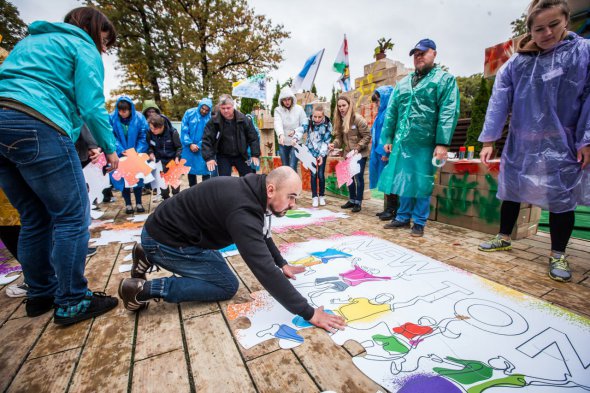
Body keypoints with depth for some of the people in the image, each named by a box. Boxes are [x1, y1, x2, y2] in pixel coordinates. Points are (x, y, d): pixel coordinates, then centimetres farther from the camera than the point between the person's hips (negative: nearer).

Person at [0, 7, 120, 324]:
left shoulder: (29, 41, 33)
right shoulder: (82, 46, 9)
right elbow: (90, 105, -5)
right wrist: (109, 148, 3)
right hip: (36, 127, -9)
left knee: (35, 219, 13)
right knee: (72, 216, -5)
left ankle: (40, 294, 23)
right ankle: (72, 303, 1)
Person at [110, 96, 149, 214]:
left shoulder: (139, 117, -11)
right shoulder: (112, 118, -11)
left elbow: (143, 137, -9)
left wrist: (138, 152, -19)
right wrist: (121, 151, -21)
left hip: (136, 154, 0)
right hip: (120, 155, 0)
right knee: (123, 177, 3)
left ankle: (139, 203, 17)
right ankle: (128, 204, 15)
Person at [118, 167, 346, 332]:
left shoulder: (252, 191, -4)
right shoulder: (243, 210, -34)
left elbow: (263, 236, 14)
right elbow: (264, 269, -37)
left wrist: (282, 264, 15)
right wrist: (308, 313, -30)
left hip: (173, 229, 9)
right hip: (165, 239, -9)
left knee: (216, 267, 26)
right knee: (227, 286, -4)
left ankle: (149, 257, 26)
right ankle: (145, 289, -3)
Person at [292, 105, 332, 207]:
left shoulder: (327, 124, -13)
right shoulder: (309, 122, -10)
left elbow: (326, 141, -14)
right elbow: (301, 129, -26)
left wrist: (321, 155, -22)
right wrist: (295, 138, -47)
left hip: (322, 153, -1)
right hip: (311, 152, 1)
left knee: (321, 175, -1)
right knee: (313, 174, 0)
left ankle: (321, 196, 19)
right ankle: (315, 197, 13)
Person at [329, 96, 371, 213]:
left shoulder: (357, 119, -17)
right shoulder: (339, 120, 2)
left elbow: (367, 136, -14)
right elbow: (339, 136, 5)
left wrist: (357, 148, -21)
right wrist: (334, 144, -15)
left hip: (360, 153, -6)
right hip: (348, 153, 6)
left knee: (358, 177, -1)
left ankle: (358, 202, 11)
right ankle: (352, 200, 28)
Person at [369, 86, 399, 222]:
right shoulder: (382, 113, 18)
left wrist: (386, 152, -24)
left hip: (387, 153, -10)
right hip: (381, 152, 10)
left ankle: (392, 210, 3)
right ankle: (388, 208, 19)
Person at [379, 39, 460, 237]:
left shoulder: (445, 79, 2)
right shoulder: (402, 83, 17)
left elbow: (448, 113, -9)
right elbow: (391, 112, 15)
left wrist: (442, 143, -17)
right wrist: (387, 138, 9)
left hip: (425, 143, -4)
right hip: (401, 141, 5)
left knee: (422, 183, 2)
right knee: (403, 181, 10)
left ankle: (419, 222, 15)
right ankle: (403, 217, 24)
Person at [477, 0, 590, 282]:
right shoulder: (516, 63, 3)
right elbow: (499, 101, -3)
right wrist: (488, 140, -11)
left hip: (561, 145, -2)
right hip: (520, 144, 2)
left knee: (561, 198, 2)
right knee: (510, 191, 10)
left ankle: (558, 255, 17)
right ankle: (504, 238, 29)